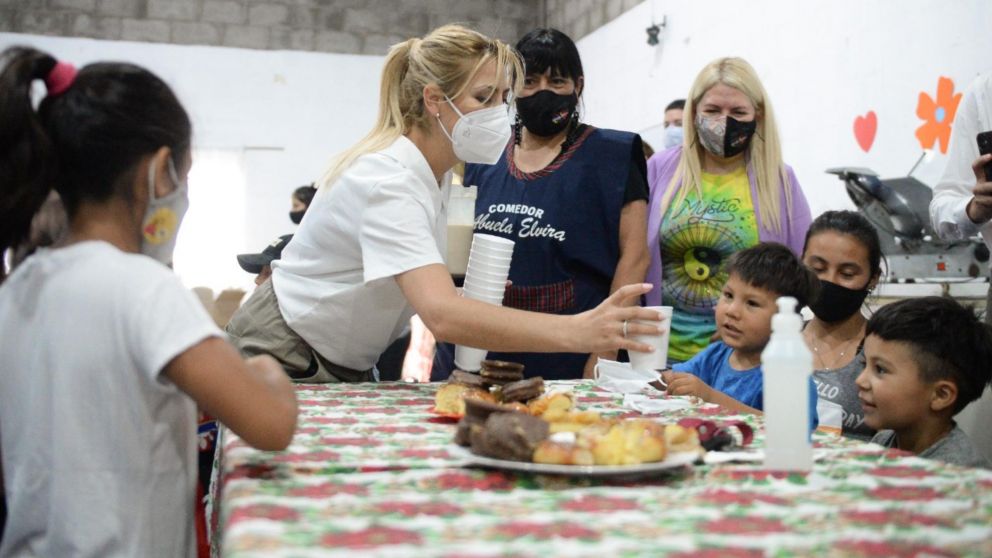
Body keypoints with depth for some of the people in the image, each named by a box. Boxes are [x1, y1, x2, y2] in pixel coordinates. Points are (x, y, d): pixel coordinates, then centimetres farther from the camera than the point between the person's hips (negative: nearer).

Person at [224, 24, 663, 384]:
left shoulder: (437, 173, 0)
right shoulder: (388, 181, -29)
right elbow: (442, 315, -44)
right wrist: (578, 332, -52)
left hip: (347, 368, 8)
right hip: (283, 365, -8)